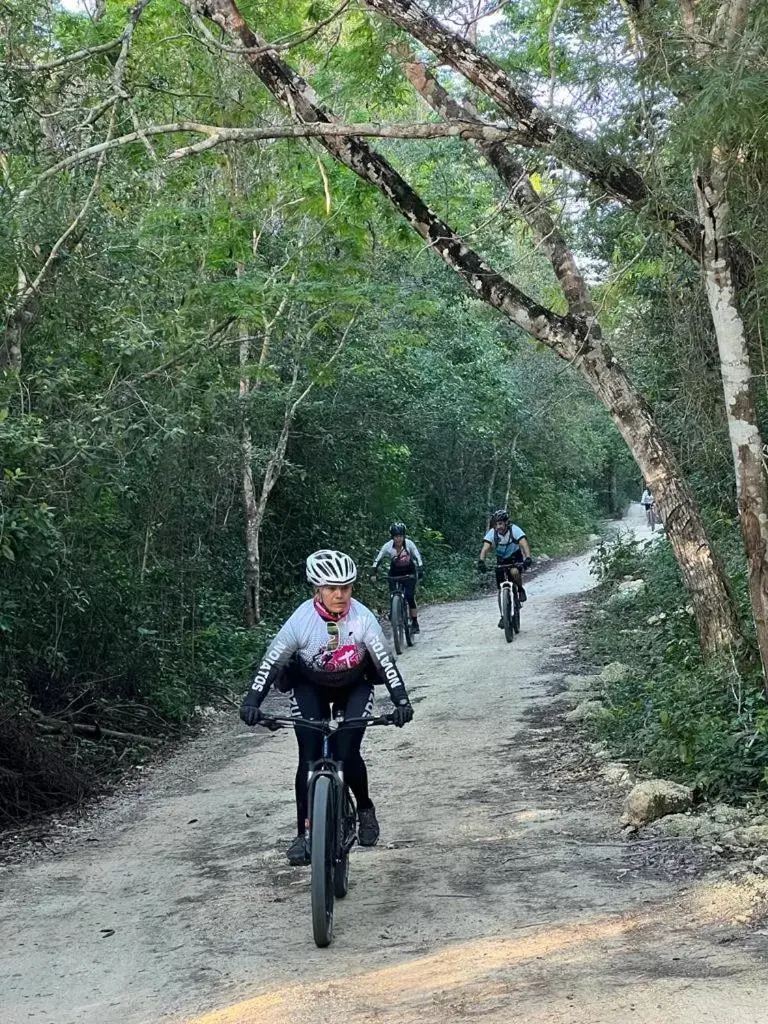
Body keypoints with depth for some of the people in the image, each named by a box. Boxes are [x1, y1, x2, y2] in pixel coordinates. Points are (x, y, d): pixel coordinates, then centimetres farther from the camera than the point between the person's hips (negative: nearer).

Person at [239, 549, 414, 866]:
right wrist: (251, 701, -36)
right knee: (309, 757, -12)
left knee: (347, 754, -15)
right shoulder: (301, 620, -27)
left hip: (354, 686, 0)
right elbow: (271, 662, -25)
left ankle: (365, 808, 14)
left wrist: (401, 701, -38)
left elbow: (385, 661, -26)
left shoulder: (362, 618, -26)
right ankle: (303, 834, 0)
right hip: (310, 687, 0)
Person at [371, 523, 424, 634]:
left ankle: (415, 623, -6)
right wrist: (373, 572, -32)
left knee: (410, 596, -15)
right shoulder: (388, 546, -20)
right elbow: (377, 559, -18)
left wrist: (420, 569, -37)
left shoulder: (409, 544, -21)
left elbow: (418, 558, -21)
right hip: (394, 573, 2)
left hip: (409, 572, -2)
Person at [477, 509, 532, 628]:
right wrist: (481, 561, -48)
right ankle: (503, 616, 7)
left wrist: (528, 558, -53)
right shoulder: (492, 533, -20)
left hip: (515, 557, -2)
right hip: (501, 560, 2)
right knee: (501, 590, -4)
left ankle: (521, 589, -6)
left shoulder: (514, 529, -25)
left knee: (514, 572, -36)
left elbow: (524, 544, -36)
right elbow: (485, 548, -30)